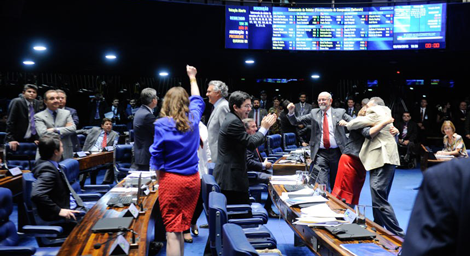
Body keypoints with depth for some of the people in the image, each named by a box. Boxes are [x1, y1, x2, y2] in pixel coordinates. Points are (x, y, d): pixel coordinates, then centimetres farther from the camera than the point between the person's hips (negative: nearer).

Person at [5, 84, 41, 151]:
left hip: (31, 140, 5)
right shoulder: (17, 102, -11)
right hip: (17, 141, -5)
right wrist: (10, 139, -18)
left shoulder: (36, 103, 5)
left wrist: (37, 138, 3)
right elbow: (10, 122, -13)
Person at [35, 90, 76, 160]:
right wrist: (65, 129, -7)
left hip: (66, 154, 2)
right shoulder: (39, 116, 2)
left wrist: (55, 130, -13)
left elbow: (73, 128, -2)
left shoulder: (66, 113, 13)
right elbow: (43, 133, -13)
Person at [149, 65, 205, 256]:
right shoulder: (193, 118, 2)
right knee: (182, 227, 17)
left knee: (173, 230, 2)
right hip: (193, 179, 5)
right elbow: (197, 100, 23)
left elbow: (157, 155, -6)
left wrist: (159, 179, 9)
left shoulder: (162, 124, -10)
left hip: (172, 180, -5)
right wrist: (192, 77, 37)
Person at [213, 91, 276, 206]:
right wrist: (264, 127, -7)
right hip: (231, 178, -11)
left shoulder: (232, 119, 15)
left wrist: (265, 126, 10)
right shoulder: (233, 122, -17)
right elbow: (251, 144, -19)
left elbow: (248, 139, 17)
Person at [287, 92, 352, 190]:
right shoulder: (314, 113, 7)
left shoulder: (340, 112, 5)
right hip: (320, 153, 0)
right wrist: (291, 112, -13)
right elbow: (296, 121, 4)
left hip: (336, 152, 1)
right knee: (320, 184, -12)